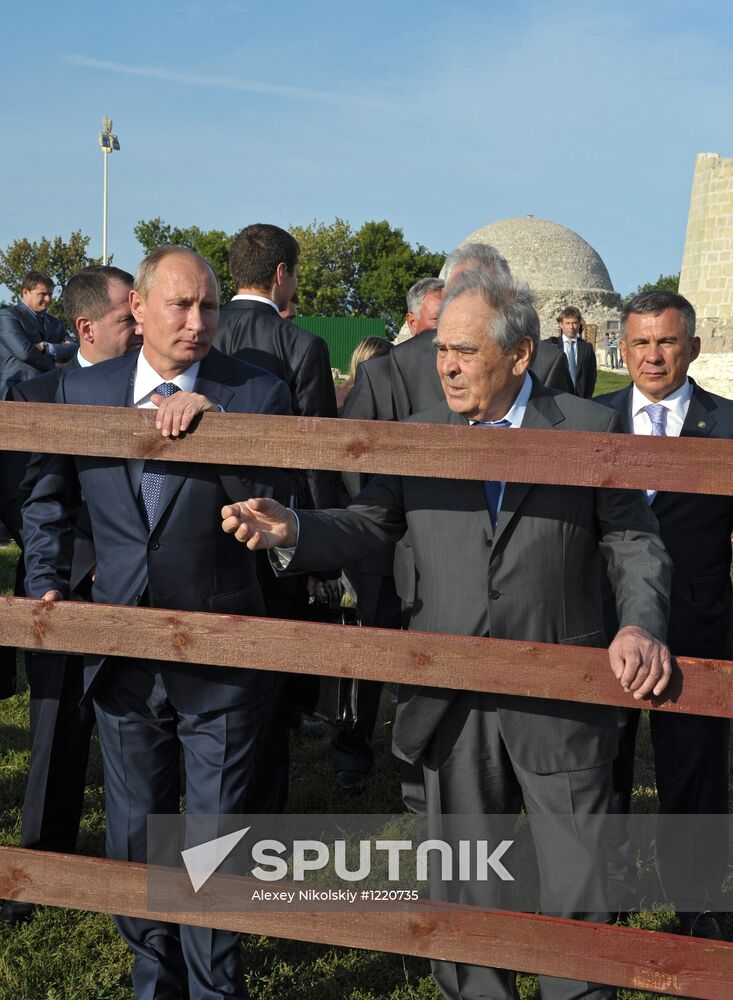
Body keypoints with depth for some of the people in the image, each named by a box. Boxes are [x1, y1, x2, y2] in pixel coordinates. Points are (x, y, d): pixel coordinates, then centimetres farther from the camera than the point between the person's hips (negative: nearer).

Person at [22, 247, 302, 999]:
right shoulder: (83, 390, 2)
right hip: (123, 655, 3)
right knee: (136, 840, 18)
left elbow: (279, 504, -20)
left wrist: (212, 418, -27)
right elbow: (47, 499, 17)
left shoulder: (256, 395, -7)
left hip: (222, 662, -3)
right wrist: (45, 584, 7)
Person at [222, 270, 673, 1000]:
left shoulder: (589, 431, -2)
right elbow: (370, 524, 4)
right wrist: (294, 531, -15)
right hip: (452, 701, 3)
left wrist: (641, 625, -20)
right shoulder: (417, 437, 5)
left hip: (562, 701, -2)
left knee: (580, 894, 8)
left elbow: (635, 543, -2)